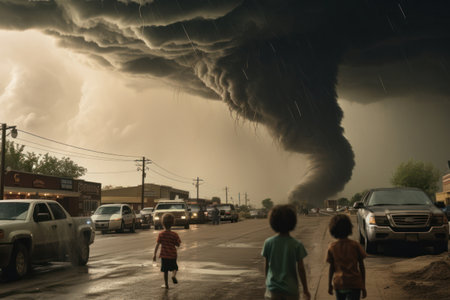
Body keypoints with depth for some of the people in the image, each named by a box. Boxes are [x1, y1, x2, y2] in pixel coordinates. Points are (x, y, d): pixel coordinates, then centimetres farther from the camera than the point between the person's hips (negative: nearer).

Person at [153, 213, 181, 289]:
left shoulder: (161, 234, -8)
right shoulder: (174, 234, -7)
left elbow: (157, 245, -8)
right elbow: (178, 245, -2)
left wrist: (155, 254, -2)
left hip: (164, 255, 0)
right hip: (173, 255, 0)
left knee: (165, 270, 12)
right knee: (174, 268, 19)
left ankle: (166, 284, 16)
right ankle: (174, 275, -10)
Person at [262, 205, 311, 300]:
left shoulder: (268, 243, -6)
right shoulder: (297, 245, -11)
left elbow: (267, 266, 3)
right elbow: (301, 269, -7)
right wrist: (305, 289, 4)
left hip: (273, 289, 1)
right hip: (290, 289, -1)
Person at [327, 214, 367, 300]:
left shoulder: (332, 247, -4)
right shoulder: (355, 245, -7)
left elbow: (331, 268, 1)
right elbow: (361, 267, -3)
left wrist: (330, 285, 13)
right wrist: (363, 286, 5)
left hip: (338, 284, 2)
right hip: (354, 284, -2)